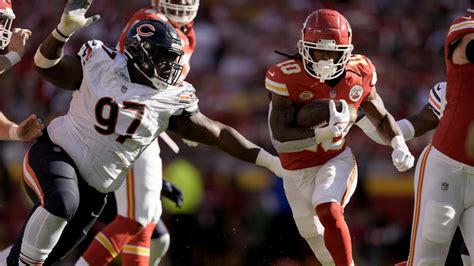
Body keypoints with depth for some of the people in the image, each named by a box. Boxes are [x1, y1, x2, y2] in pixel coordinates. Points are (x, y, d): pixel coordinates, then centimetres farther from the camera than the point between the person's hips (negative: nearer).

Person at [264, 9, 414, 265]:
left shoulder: (359, 74, -11)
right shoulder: (286, 78, -22)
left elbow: (381, 117, 7)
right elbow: (280, 138, -28)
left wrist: (398, 143, -12)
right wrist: (323, 132, -41)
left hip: (337, 160, -1)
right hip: (298, 171, 1)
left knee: (329, 212, -30)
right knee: (313, 234, 16)